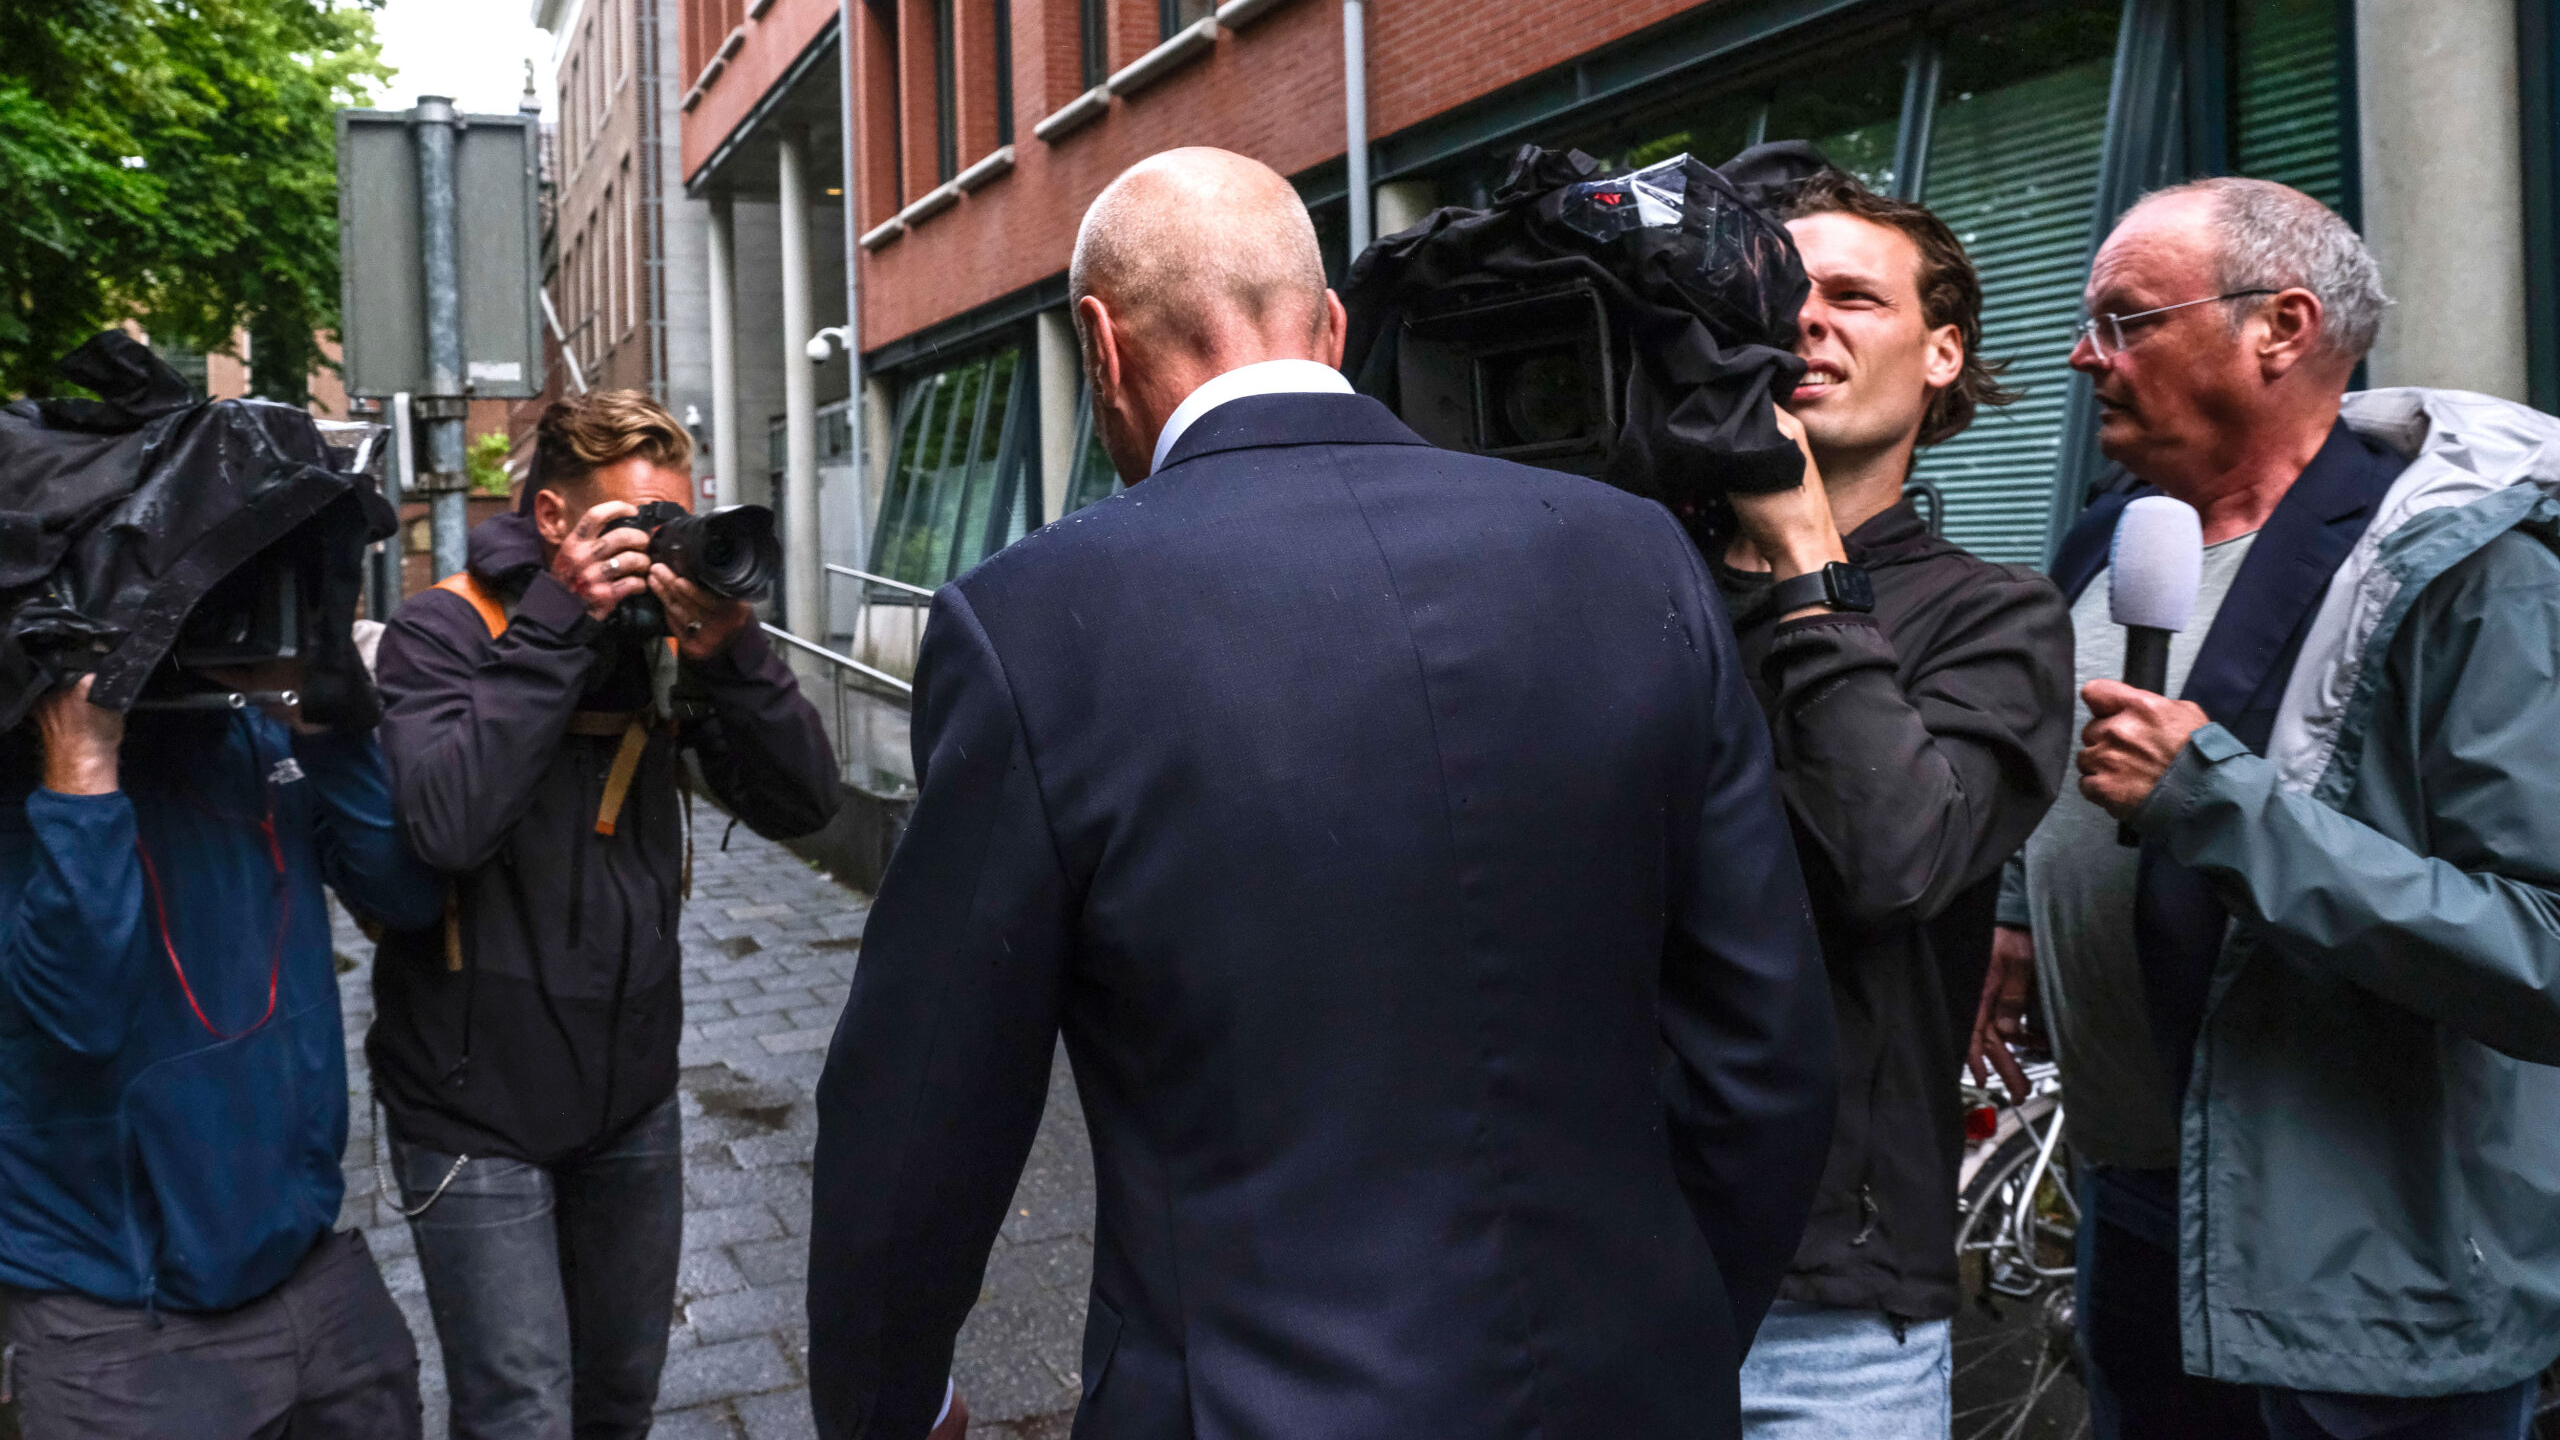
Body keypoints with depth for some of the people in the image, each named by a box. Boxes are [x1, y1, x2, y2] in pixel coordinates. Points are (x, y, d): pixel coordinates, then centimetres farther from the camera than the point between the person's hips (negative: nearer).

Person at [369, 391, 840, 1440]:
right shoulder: (443, 631, -11)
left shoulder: (667, 634, 1)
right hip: (480, 1109, -5)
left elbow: (802, 805, -6)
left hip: (633, 1094, 5)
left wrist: (731, 652, -20)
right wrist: (561, 624, -27)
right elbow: (447, 825, -28)